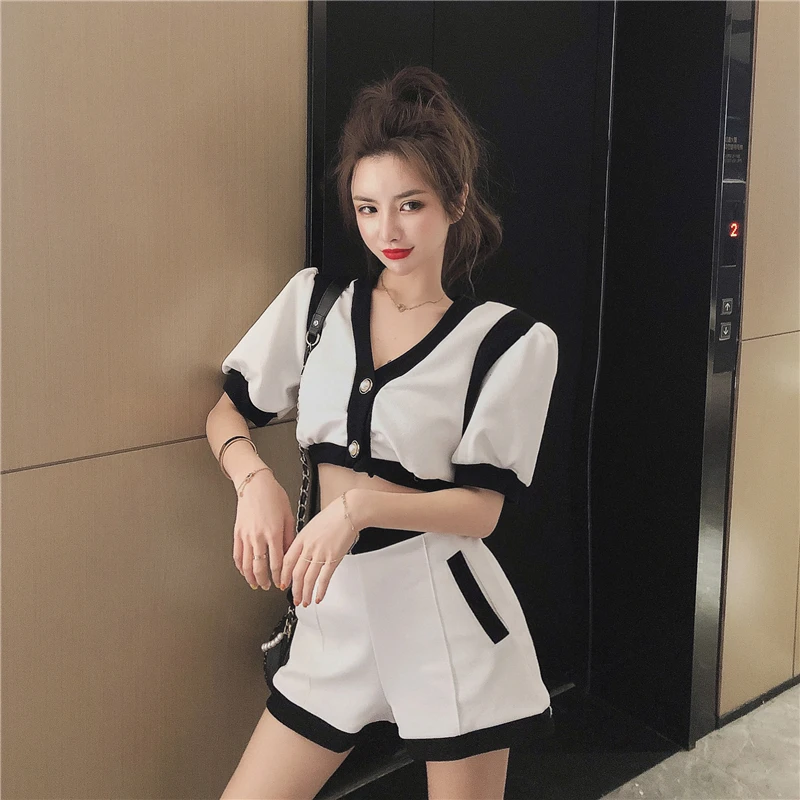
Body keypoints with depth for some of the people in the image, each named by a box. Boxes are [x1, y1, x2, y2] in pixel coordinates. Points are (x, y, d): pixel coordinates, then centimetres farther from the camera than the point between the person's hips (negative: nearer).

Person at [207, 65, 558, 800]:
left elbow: (482, 507, -8)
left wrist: (359, 504, -23)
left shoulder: (511, 342, -6)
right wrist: (256, 479, -10)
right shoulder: (314, 300, 3)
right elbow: (227, 414, 10)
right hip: (336, 609, 3)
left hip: (445, 614, -3)